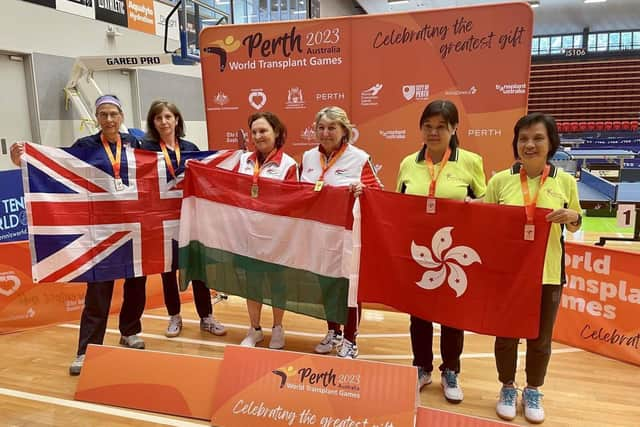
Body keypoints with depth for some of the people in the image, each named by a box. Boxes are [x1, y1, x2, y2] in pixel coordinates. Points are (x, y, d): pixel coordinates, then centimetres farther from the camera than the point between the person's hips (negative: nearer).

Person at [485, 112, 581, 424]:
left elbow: (575, 226, 9)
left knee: (540, 338, 13)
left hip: (547, 272, 1)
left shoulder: (565, 181, -1)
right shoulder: (500, 180, -4)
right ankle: (508, 388, 33)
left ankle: (533, 392, 35)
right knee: (506, 334, 11)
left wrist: (572, 217, -12)